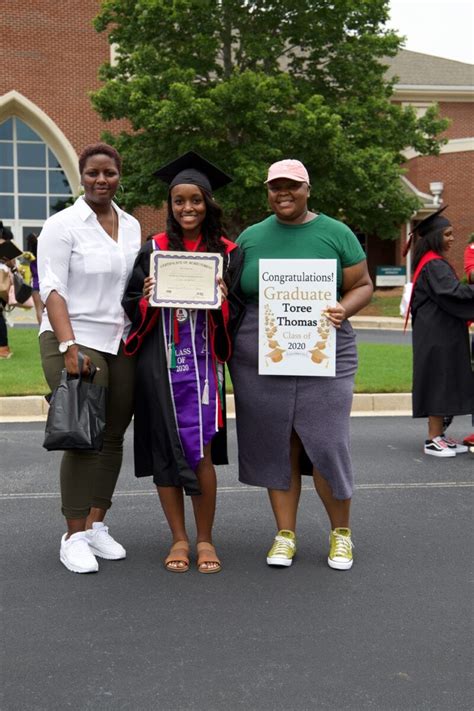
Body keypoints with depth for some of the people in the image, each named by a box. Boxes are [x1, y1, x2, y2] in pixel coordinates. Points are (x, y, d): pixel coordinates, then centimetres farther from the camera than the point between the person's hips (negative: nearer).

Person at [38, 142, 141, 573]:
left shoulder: (132, 227, 13)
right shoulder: (63, 225, -3)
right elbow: (52, 290, -10)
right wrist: (69, 347, -21)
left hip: (122, 344, 5)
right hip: (75, 342, -5)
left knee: (113, 437, 6)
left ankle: (96, 525, 19)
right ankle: (75, 536, 4)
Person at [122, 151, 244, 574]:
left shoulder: (227, 253, 5)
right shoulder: (153, 250, 5)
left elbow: (238, 312, 6)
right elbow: (132, 305, 7)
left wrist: (222, 300, -14)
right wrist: (148, 298, -13)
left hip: (202, 363, -1)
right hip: (160, 364, 1)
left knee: (200, 452, -5)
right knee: (165, 451, 4)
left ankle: (205, 539, 13)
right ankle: (179, 538, 18)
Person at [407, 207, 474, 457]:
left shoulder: (433, 263, 17)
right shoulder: (434, 265, -15)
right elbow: (453, 292, -25)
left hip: (441, 334, 10)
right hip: (437, 335, -10)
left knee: (442, 383, 11)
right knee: (440, 380, -6)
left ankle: (438, 435, 17)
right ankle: (433, 439, -2)